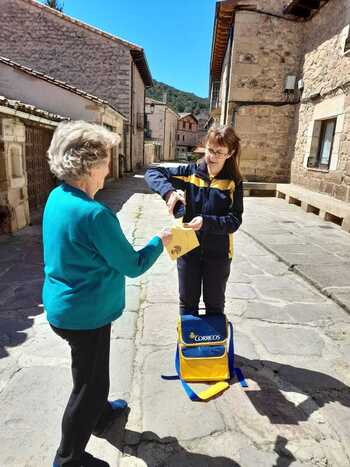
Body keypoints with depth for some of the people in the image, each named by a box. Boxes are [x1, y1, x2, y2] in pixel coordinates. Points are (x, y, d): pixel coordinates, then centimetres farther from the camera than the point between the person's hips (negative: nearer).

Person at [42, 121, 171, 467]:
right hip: (85, 315, -9)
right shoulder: (94, 214, -30)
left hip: (62, 307, 9)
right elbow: (133, 266, -21)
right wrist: (160, 241, -5)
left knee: (92, 372, 30)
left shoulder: (56, 197, -3)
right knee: (89, 384, 14)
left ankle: (100, 413, 56)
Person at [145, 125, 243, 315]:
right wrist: (169, 191, -26)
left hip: (218, 253, -1)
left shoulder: (234, 182, -7)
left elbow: (234, 220, -14)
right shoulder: (191, 172, -4)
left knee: (215, 304, 18)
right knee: (187, 302, 18)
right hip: (188, 249, 1)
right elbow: (152, 173, -7)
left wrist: (205, 221, -30)